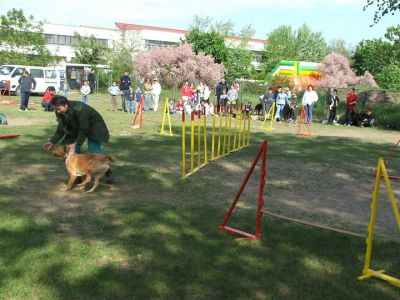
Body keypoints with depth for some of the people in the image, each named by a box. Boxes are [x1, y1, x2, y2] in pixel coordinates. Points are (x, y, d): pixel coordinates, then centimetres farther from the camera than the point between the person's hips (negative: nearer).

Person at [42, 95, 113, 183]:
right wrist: (52, 142, -16)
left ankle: (108, 173, -3)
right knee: (73, 150, -5)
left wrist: (76, 143, -37)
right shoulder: (59, 112, -16)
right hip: (76, 128, 7)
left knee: (94, 150, -18)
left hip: (93, 126, -7)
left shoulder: (79, 109, -37)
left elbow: (84, 130, -32)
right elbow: (61, 128, -6)